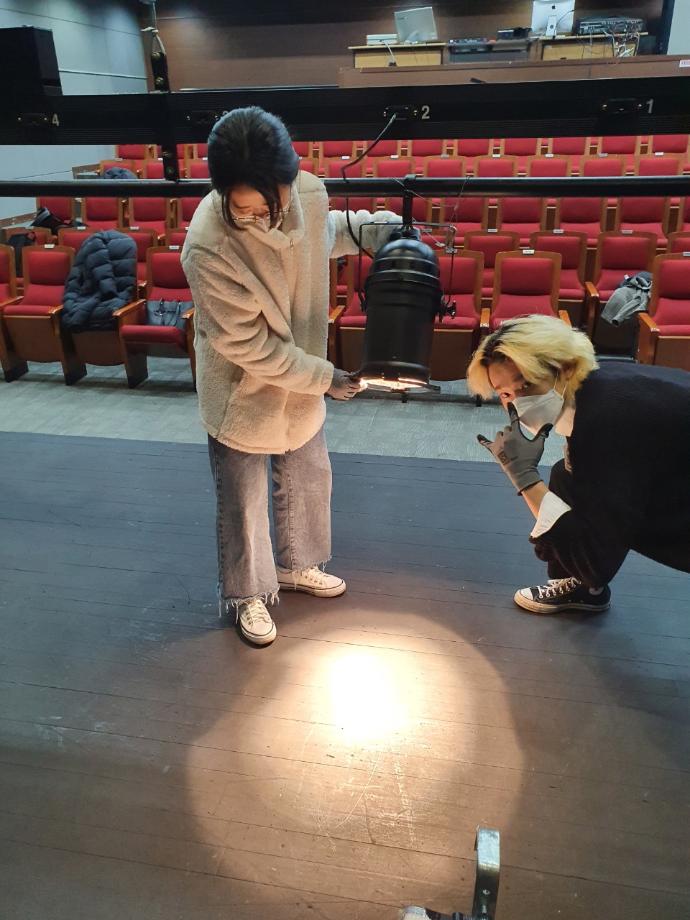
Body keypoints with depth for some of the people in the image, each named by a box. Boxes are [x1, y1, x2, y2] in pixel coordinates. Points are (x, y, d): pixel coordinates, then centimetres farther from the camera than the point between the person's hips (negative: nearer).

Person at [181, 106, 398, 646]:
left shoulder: (308, 191, -15)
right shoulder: (208, 247, -32)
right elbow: (248, 346, -25)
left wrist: (381, 226, -3)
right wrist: (325, 377, -18)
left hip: (301, 381, 6)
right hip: (243, 393, -6)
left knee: (309, 479, 23)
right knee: (244, 502, 13)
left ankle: (297, 565, 49)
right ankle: (247, 594, 38)